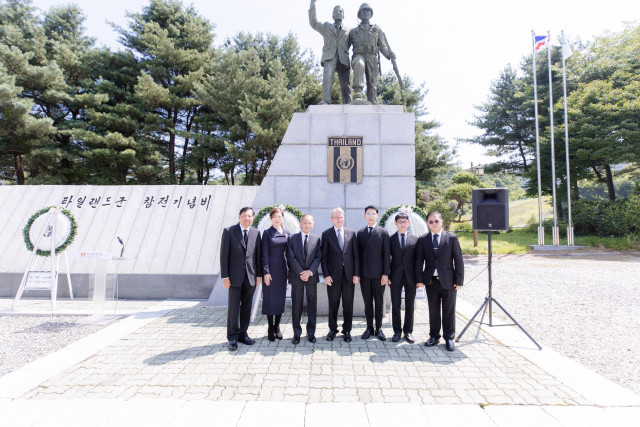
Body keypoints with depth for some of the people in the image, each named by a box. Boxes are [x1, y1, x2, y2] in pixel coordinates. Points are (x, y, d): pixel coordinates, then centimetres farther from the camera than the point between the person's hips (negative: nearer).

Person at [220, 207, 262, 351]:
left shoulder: (256, 233, 7)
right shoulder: (229, 231, -2)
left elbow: (258, 255, 9)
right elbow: (224, 254, -4)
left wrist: (259, 274, 4)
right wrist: (224, 276, -9)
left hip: (251, 276, 3)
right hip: (235, 275, -3)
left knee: (246, 307, 10)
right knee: (234, 307, 2)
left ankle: (242, 334, 23)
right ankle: (233, 337, 13)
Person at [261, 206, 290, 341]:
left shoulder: (287, 233, 8)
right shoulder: (267, 233, -2)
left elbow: (288, 252, 11)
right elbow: (264, 253, -6)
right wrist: (266, 272, -11)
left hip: (282, 269, 4)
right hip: (270, 269, -3)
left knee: (281, 298, 9)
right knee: (270, 298, 3)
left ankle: (277, 326, 22)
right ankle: (270, 328, 16)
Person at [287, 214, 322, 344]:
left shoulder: (316, 239, 5)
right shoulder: (292, 238, 1)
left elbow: (318, 257, -1)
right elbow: (291, 258, -5)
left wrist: (310, 272, -13)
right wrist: (300, 273, -12)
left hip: (312, 276, 1)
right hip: (296, 277, -1)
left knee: (312, 305, 7)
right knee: (296, 305, 5)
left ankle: (311, 332, 20)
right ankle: (297, 333, 18)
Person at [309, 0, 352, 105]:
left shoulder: (348, 31, 26)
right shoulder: (326, 27, 26)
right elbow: (314, 23, 16)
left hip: (343, 58, 2)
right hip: (330, 57, -1)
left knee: (345, 83, -8)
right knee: (327, 76, -28)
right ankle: (325, 101, -38)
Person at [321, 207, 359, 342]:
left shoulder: (351, 233, 6)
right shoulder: (326, 234, 1)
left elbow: (355, 254, 6)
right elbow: (324, 256, 0)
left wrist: (356, 273, -1)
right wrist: (326, 275, -7)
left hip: (349, 274, 1)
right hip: (333, 275, -1)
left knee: (348, 304, 8)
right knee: (333, 304, 8)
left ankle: (347, 330, 22)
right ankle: (332, 329, 25)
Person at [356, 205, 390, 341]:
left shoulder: (383, 233, 1)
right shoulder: (360, 233, 10)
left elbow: (386, 255, -3)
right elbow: (358, 253, 9)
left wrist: (385, 274, -9)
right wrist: (357, 273, 4)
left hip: (378, 274, -2)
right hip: (364, 274, 2)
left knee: (379, 302, 6)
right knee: (367, 302, 9)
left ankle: (378, 328, 17)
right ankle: (369, 328, 19)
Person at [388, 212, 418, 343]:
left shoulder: (415, 239, 4)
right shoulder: (390, 239, 2)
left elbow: (417, 259, 4)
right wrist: (387, 276, -3)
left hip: (410, 277, 1)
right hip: (396, 277, 0)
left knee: (410, 306, 9)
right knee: (395, 306, 7)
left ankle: (408, 331, 21)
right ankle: (397, 331, 19)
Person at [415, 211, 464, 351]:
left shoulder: (452, 238, -1)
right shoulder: (422, 239, 4)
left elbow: (458, 260, -2)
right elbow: (419, 260, 4)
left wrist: (459, 280, -6)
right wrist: (419, 279, -3)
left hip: (448, 281, -1)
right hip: (431, 281, 2)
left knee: (448, 311, 7)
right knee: (433, 310, 11)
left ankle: (449, 337, 21)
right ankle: (434, 336, 25)